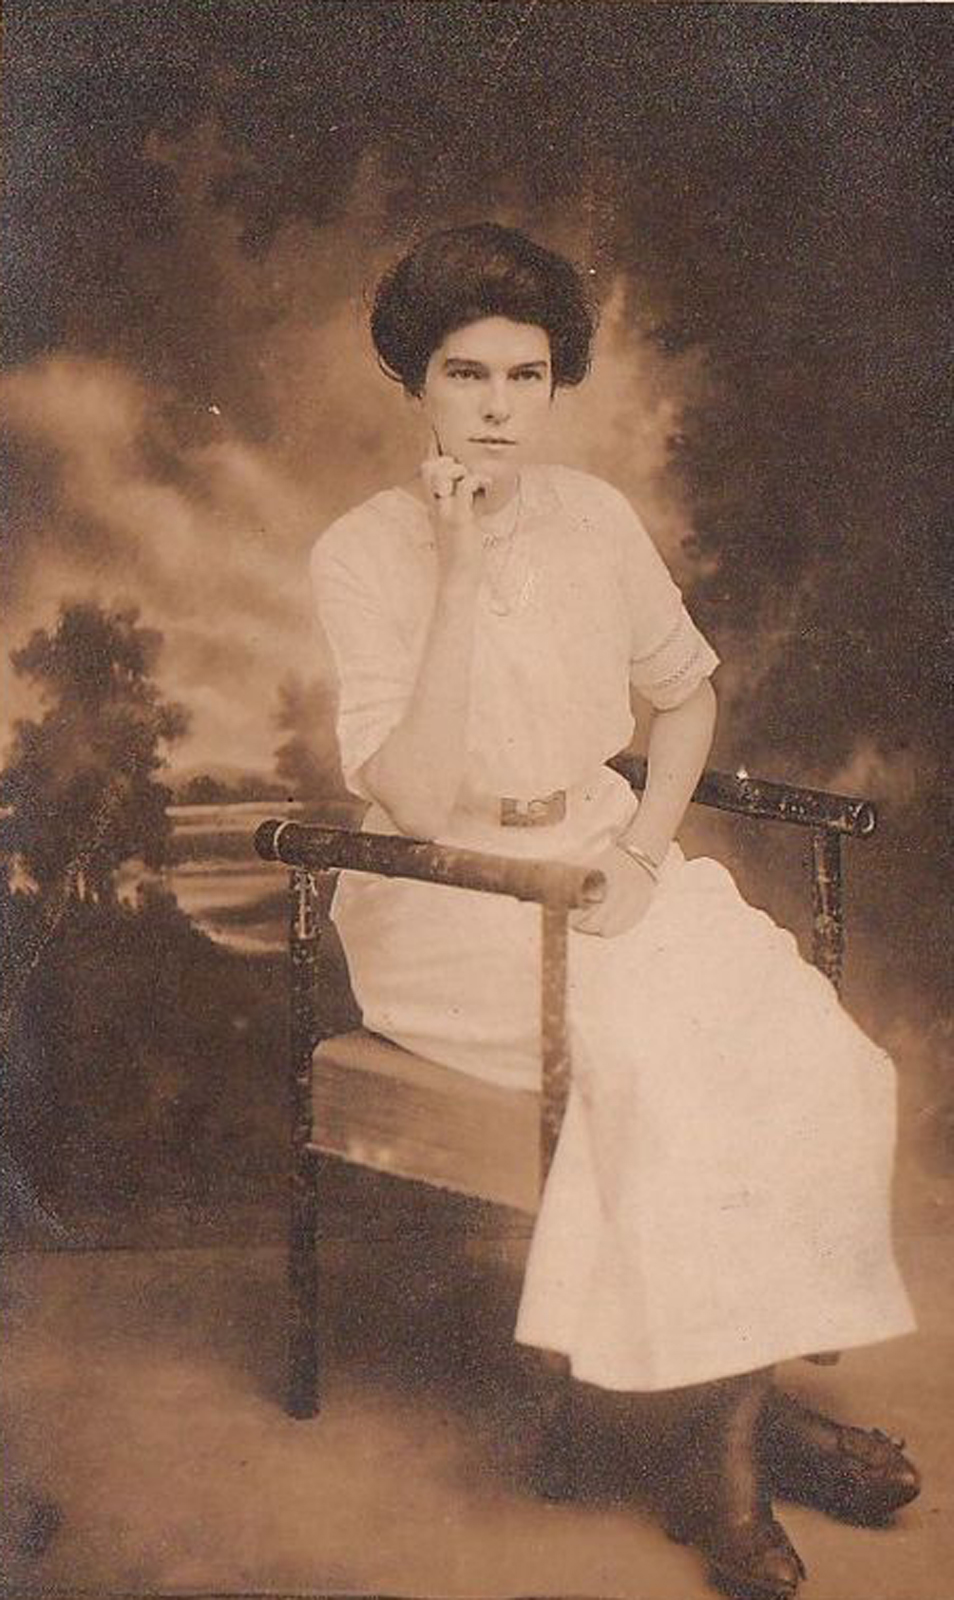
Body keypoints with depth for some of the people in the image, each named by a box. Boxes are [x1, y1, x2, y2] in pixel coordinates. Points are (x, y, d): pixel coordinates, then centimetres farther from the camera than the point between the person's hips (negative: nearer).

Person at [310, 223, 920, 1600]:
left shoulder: (595, 517, 3)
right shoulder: (364, 553, -10)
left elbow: (686, 691, 17)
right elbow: (412, 802, -20)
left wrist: (643, 848, -1)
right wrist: (463, 576, -25)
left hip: (599, 856, 5)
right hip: (443, 901, -4)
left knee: (804, 1040, -20)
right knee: (657, 1048, -28)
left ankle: (733, 1415, -8)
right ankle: (739, 1414, -9)